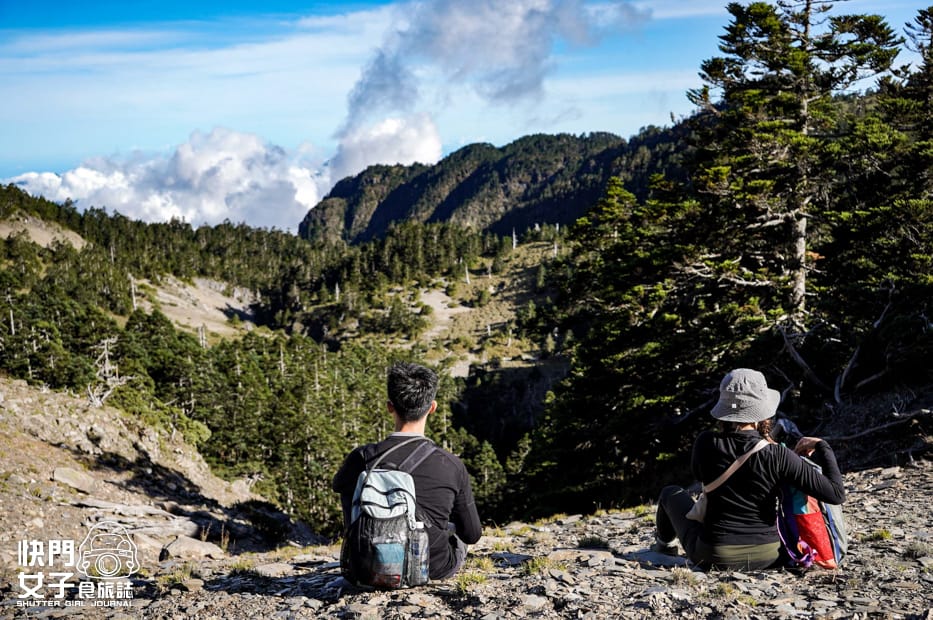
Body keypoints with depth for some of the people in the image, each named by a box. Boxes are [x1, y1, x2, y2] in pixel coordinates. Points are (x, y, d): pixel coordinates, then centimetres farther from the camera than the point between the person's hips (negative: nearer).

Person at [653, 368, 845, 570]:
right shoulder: (777, 456, -18)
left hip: (714, 558, -1)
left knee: (671, 493, 28)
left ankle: (664, 543, 56)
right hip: (768, 557, 1)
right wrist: (822, 447, -2)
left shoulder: (705, 444, -15)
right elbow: (836, 494, -16)